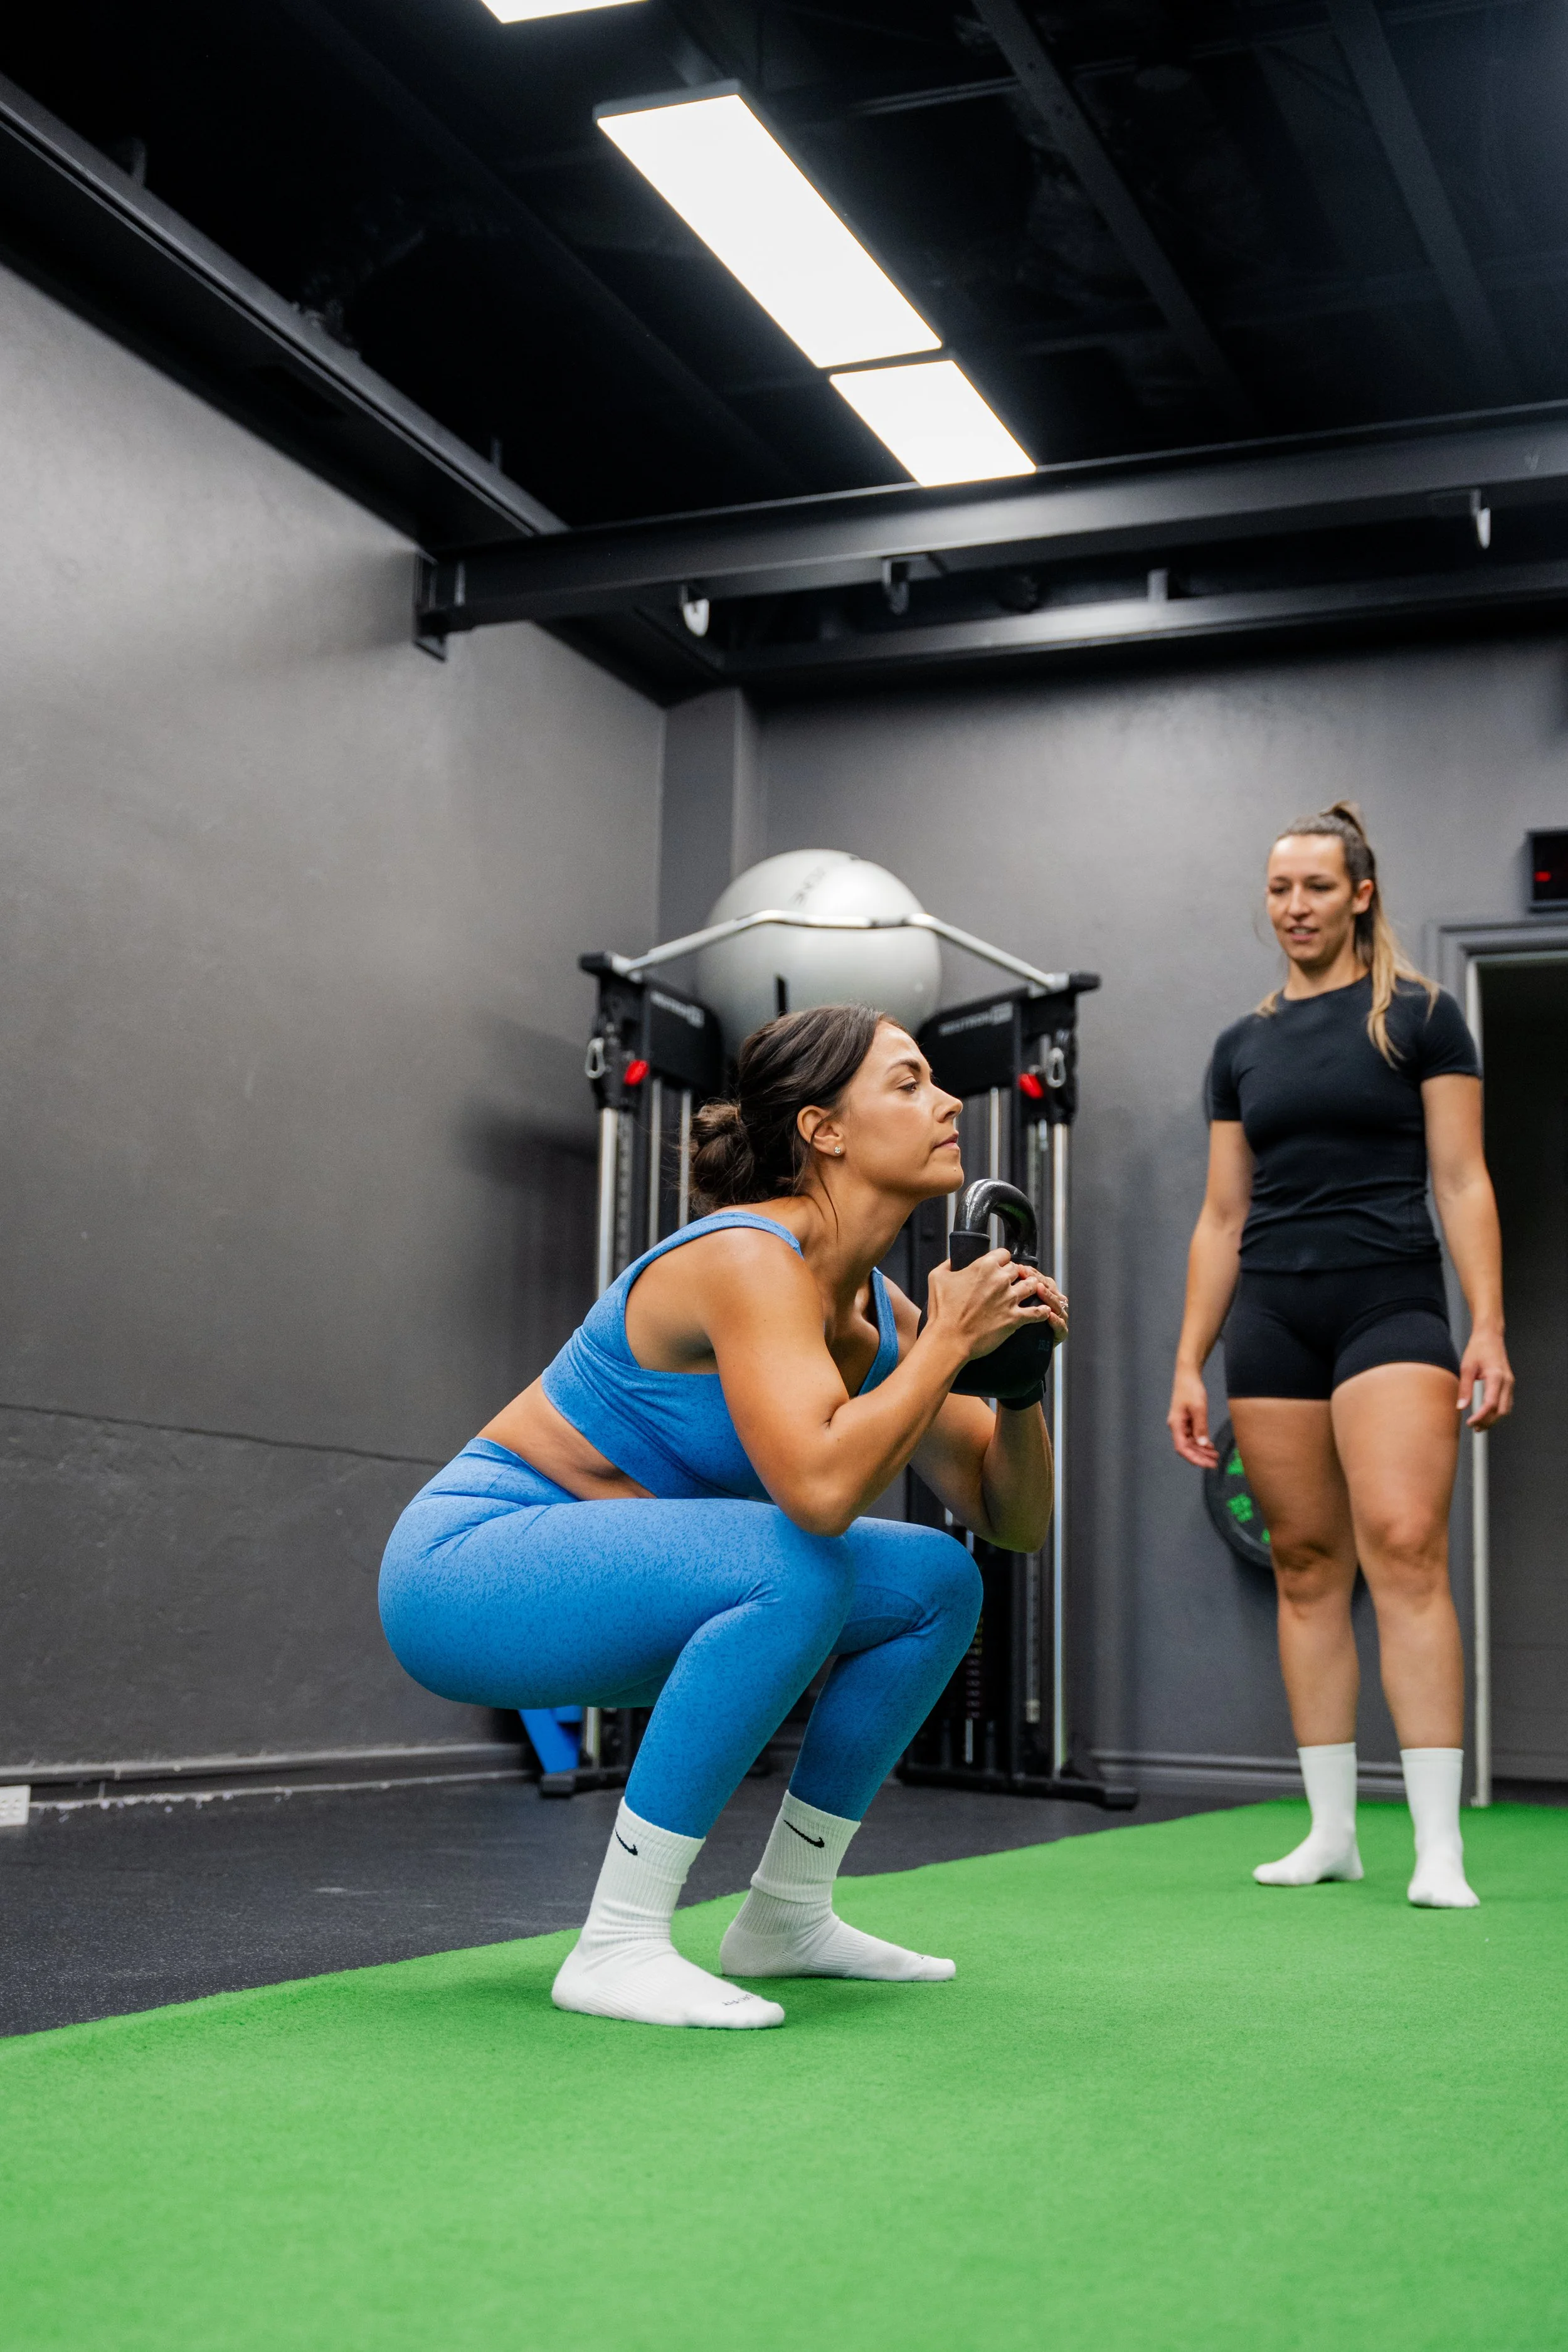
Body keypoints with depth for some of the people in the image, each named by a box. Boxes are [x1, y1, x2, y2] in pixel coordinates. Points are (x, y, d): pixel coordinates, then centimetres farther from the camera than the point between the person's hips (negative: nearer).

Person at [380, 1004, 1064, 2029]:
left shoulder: (877, 1307, 2)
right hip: (469, 1566, -9)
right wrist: (947, 1343, -25)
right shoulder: (751, 1260, -23)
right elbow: (817, 1489, -38)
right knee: (794, 1570, -33)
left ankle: (788, 1915, 15)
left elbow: (1015, 1520, 8)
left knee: (938, 1585, 4)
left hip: (610, 1579, 9)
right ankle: (619, 1946, -21)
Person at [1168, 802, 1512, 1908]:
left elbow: (1462, 1181, 0)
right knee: (1307, 1567, 4)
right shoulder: (1243, 1046, 14)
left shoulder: (1420, 1017, 4)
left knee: (1405, 1546, -17)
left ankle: (1438, 1846, -16)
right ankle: (1332, 1830, 11)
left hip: (1392, 1308, -4)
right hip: (1273, 1321, 4)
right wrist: (1189, 1364, 10)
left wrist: (1490, 1328, -10)